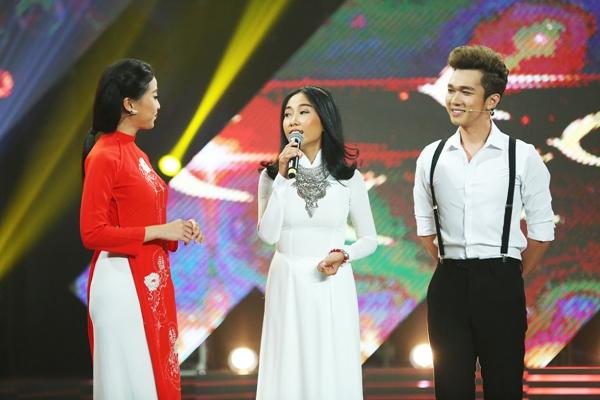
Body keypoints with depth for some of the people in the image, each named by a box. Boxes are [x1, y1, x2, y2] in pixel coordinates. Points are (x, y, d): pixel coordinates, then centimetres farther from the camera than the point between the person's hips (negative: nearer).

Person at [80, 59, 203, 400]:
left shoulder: (135, 153, 12)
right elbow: (93, 233, -17)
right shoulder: (104, 156, -13)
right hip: (124, 281, -9)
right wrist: (159, 231, -15)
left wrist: (175, 230, 2)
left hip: (152, 280, 9)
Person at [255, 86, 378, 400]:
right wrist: (282, 178, -13)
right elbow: (267, 235, -11)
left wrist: (343, 255, -13)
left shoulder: (348, 177, 1)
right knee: (288, 374, 3)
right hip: (288, 285, 0)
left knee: (333, 373, 2)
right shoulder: (272, 175, 1)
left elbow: (369, 239, 7)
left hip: (332, 287, 0)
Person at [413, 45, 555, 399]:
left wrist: (514, 276, 5)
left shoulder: (523, 157, -4)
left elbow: (542, 229, 1)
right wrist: (452, 265, 12)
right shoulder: (432, 157, 5)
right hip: (448, 285, 3)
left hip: (500, 286, -3)